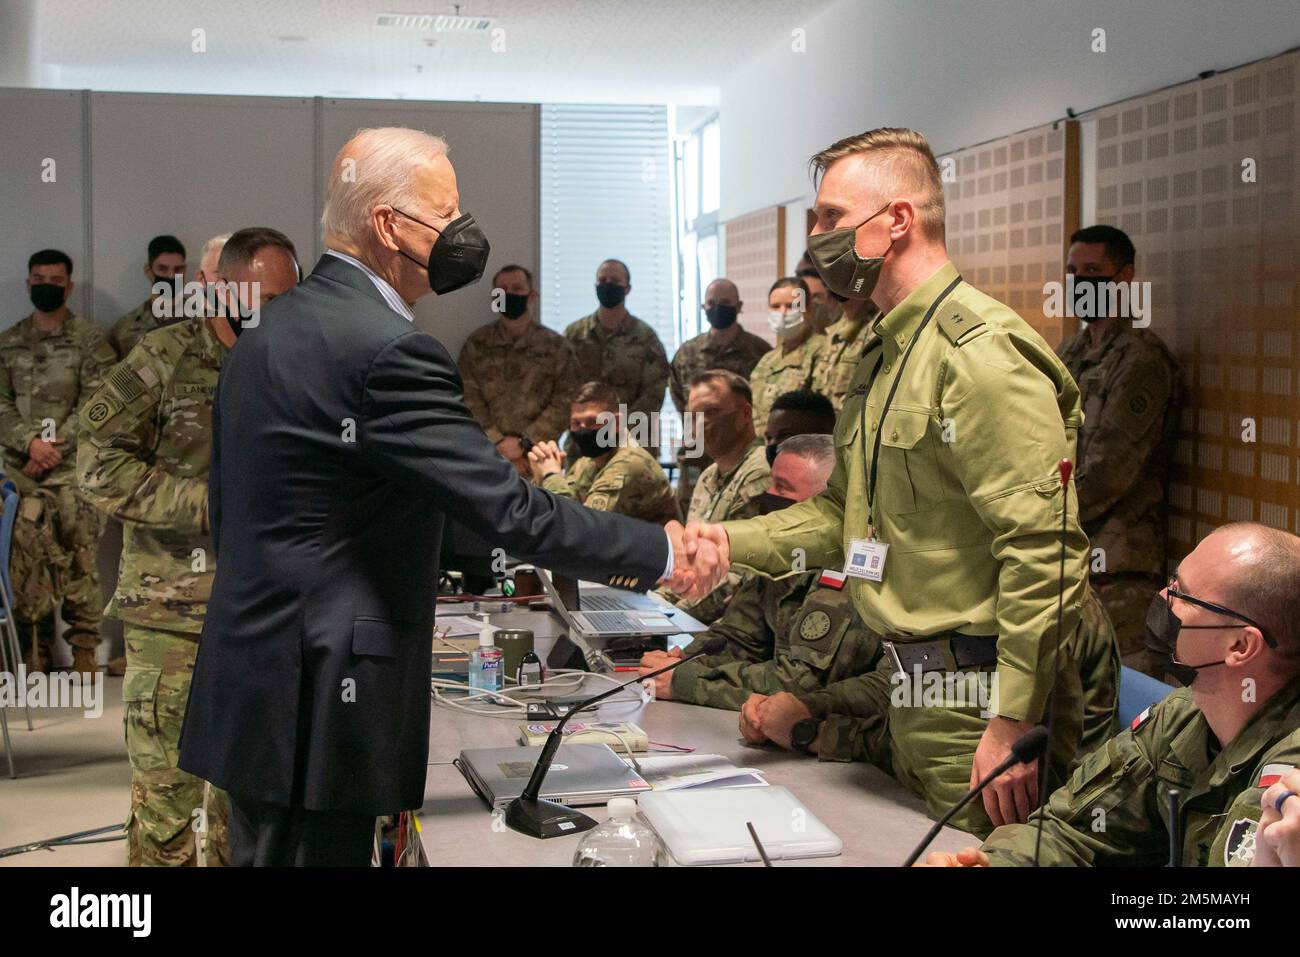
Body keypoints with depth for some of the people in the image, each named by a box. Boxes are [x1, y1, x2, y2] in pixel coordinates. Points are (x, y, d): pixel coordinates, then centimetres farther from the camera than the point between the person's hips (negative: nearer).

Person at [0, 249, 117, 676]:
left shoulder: (90, 339, 2)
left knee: (77, 559, -5)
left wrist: (55, 447, -13)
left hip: (73, 468, -3)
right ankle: (36, 647, 10)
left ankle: (84, 648, 3)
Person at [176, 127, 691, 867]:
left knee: (264, 851, 17)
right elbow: (509, 510, -20)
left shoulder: (267, 332, 10)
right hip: (319, 703, -9)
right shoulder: (389, 351, -19)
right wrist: (658, 551, -9)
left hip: (247, 685, 9)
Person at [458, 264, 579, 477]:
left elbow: (563, 403, -4)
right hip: (487, 457, 1)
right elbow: (468, 399, -1)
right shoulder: (476, 344, 6)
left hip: (538, 457, 0)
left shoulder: (557, 346, 3)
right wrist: (499, 444, -11)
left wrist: (524, 443, -12)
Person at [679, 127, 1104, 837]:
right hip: (909, 698, 10)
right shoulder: (883, 357, 16)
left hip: (976, 701, -10)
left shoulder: (981, 351, -18)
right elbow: (843, 513, 20)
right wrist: (732, 542, 4)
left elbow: (1043, 546, -24)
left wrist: (1013, 723, -24)